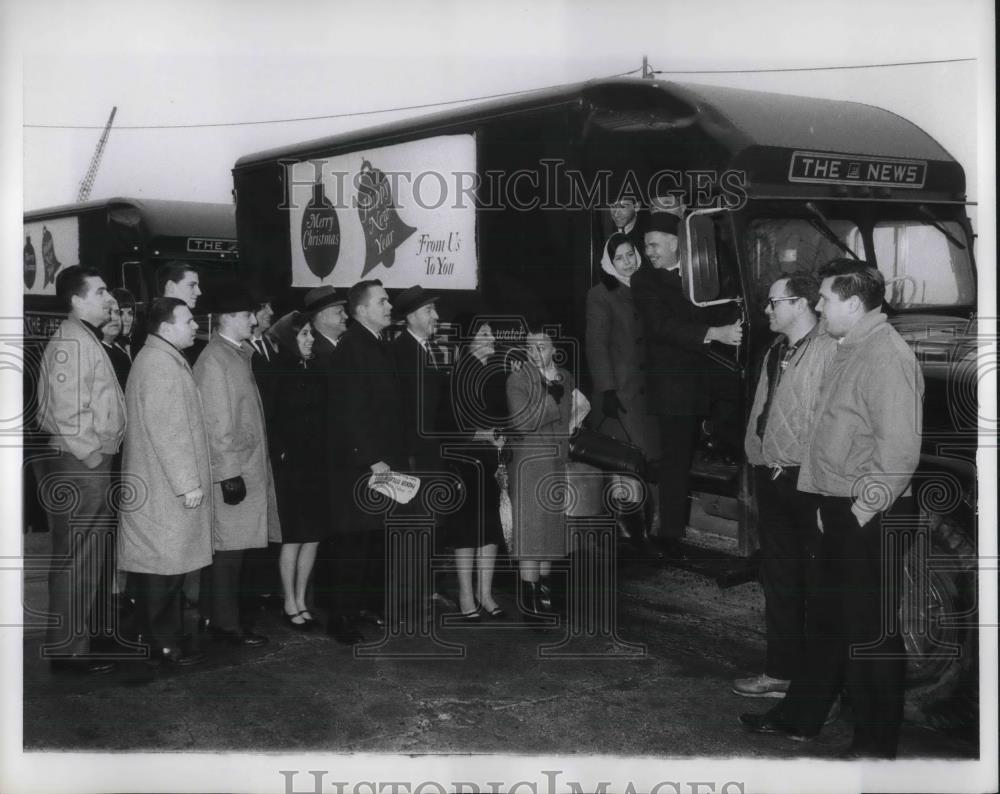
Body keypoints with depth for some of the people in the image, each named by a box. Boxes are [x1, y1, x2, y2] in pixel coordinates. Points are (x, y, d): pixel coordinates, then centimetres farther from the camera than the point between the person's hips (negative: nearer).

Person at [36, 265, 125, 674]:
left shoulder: (87, 341, 17)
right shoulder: (69, 343, -15)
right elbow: (69, 414, -21)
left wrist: (102, 458, 13)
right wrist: (94, 458, -16)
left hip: (92, 466, 10)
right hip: (78, 467, -10)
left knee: (86, 559, 18)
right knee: (76, 560, -3)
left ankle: (80, 636, 29)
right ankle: (69, 651, 5)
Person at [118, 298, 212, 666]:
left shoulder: (164, 359, 17)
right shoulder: (159, 364, -16)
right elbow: (166, 431, -21)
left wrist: (190, 479, 21)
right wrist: (187, 483, -20)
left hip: (164, 486, 11)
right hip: (164, 488, -11)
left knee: (161, 563, 12)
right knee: (165, 563, -5)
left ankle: (160, 639, 18)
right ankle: (164, 643, 1)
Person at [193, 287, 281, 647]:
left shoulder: (240, 354, 16)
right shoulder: (214, 360, -13)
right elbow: (216, 422, -17)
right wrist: (229, 472, -18)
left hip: (248, 466, 9)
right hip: (232, 469, -9)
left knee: (228, 548, 12)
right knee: (228, 547, -4)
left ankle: (212, 617, 19)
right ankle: (226, 623, 2)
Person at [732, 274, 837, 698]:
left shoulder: (828, 352, -14)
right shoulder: (775, 353, 14)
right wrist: (759, 465, 12)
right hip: (771, 478, 9)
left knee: (816, 583, 1)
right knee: (777, 580, 15)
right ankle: (780, 671, 26)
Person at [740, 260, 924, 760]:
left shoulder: (887, 357, -17)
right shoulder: (848, 351, 13)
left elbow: (899, 451, -23)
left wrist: (863, 509, -20)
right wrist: (830, 505, 13)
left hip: (870, 517, -9)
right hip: (838, 510, 9)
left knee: (871, 632, 3)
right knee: (830, 620, 19)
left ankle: (876, 743, 16)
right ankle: (800, 717, 32)